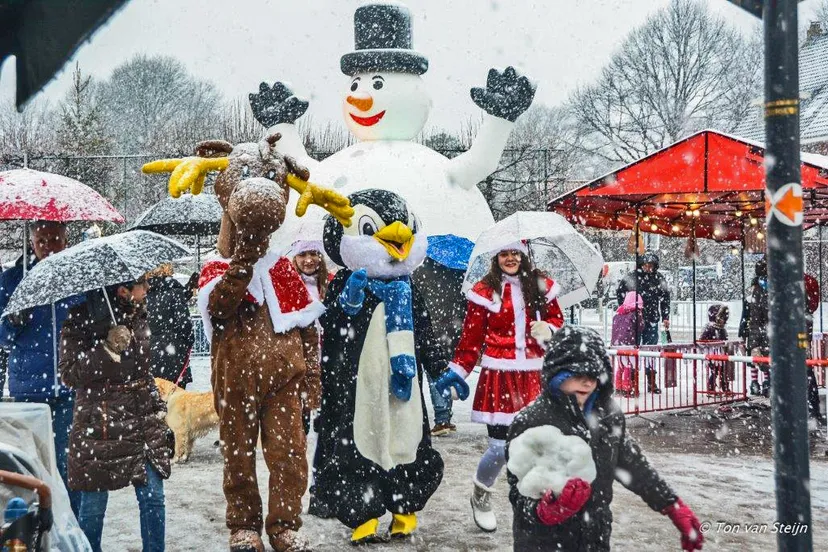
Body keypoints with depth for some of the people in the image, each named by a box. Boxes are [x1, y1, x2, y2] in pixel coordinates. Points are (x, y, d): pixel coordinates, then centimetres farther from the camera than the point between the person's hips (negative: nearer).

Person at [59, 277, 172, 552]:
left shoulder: (138, 316, 10)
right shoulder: (80, 321, -9)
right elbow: (69, 374, -13)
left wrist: (157, 405, 15)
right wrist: (108, 349, -23)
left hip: (144, 422, 5)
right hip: (100, 426, -5)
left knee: (153, 498, 4)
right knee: (94, 504, 4)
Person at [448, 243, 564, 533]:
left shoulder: (542, 286, 7)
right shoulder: (485, 291, -1)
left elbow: (557, 320, 17)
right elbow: (470, 339, 1)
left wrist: (548, 329, -6)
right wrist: (455, 376, -4)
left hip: (535, 376, 3)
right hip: (499, 377, -3)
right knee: (500, 447, -3)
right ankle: (480, 495, 27)